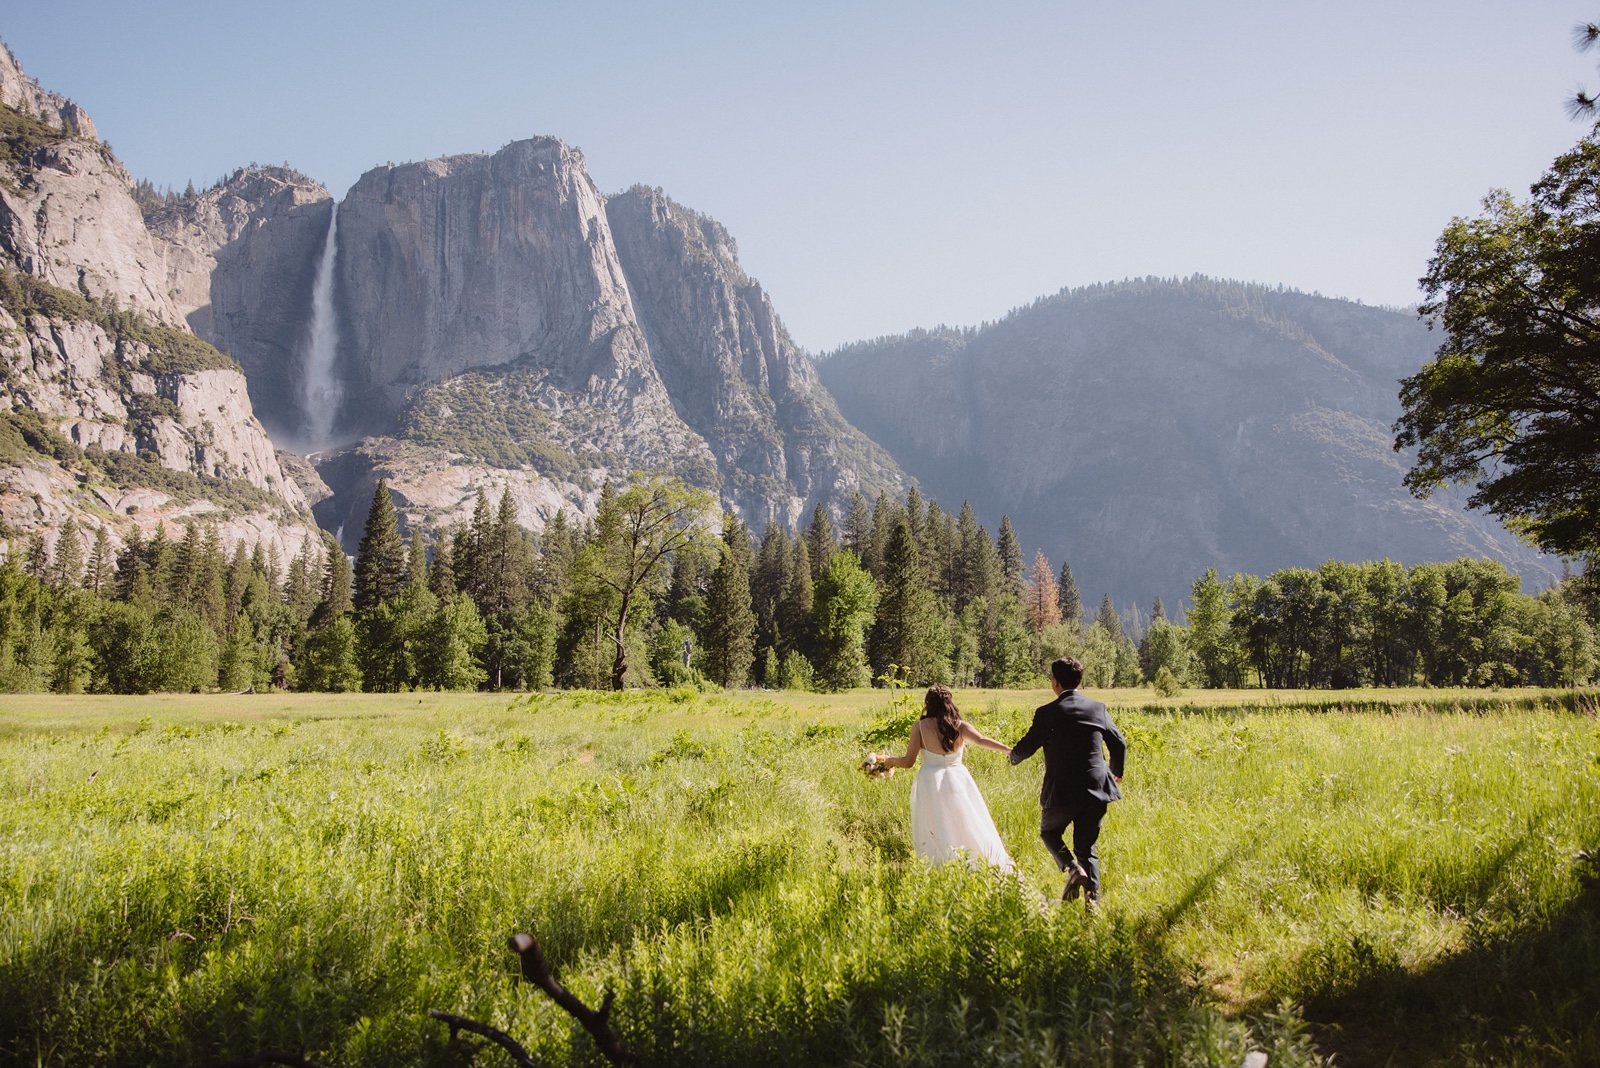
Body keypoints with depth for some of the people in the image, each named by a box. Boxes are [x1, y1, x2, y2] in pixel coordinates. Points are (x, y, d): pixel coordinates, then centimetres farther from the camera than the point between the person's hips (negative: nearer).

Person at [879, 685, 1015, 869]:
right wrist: (1010, 750, -22)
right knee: (971, 830, 10)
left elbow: (908, 761, -3)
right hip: (958, 780, 1)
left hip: (930, 783, -1)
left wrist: (890, 760, 16)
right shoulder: (961, 726, 0)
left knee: (936, 836, 7)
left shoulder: (920, 726, -3)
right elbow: (980, 740, -18)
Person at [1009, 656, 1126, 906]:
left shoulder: (1047, 713, -9)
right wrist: (1116, 771, 30)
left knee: (1049, 832, 22)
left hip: (1062, 792, -4)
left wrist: (1013, 757, 20)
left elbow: (1025, 748, -4)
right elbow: (1119, 744, 10)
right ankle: (1092, 897, -1)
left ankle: (1072, 867, -5)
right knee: (1086, 846, 16)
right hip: (1096, 791, 4)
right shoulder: (1098, 708, 4)